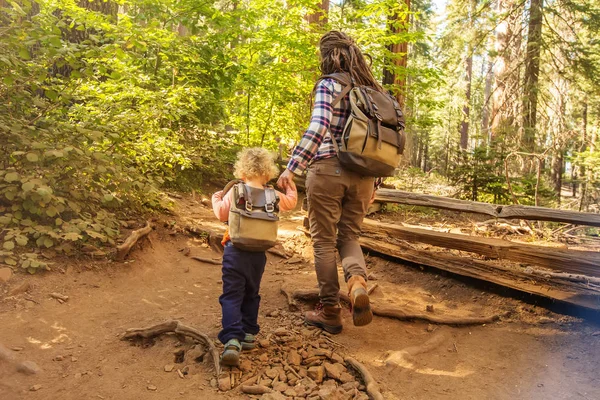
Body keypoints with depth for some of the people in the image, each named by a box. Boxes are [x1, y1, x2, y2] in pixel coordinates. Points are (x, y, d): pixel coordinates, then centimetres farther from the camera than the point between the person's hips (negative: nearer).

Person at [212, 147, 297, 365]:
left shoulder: (235, 191, -4)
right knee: (251, 294, 21)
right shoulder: (274, 196, 2)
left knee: (232, 296, -3)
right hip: (258, 254, 3)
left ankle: (232, 340, -18)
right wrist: (289, 185, 37)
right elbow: (291, 202, 19)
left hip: (235, 250, -3)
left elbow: (222, 214, 3)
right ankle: (248, 334, 29)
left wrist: (216, 198, 23)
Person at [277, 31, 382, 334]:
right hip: (362, 174, 5)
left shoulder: (328, 84, -5)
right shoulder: (371, 89, 12)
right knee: (349, 235, 19)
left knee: (324, 241, 7)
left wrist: (292, 168, -17)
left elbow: (317, 129, -19)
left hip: (328, 170, -5)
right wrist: (373, 182, 19)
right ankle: (357, 282, -11)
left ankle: (330, 312, 13)